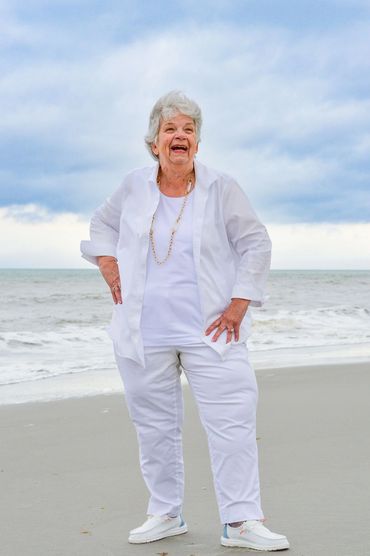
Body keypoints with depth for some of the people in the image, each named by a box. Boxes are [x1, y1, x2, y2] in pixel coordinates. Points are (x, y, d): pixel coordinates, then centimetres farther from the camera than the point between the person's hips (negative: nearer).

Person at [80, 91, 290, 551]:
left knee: (232, 422, -6)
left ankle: (240, 522, 3)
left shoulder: (221, 189, -2)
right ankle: (166, 513, 25)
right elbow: (102, 223, 23)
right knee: (155, 427, 10)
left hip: (209, 333, -2)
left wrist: (239, 304, -6)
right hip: (144, 336, 2)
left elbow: (256, 244, 1)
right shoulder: (134, 187, 6)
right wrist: (108, 264, 7)